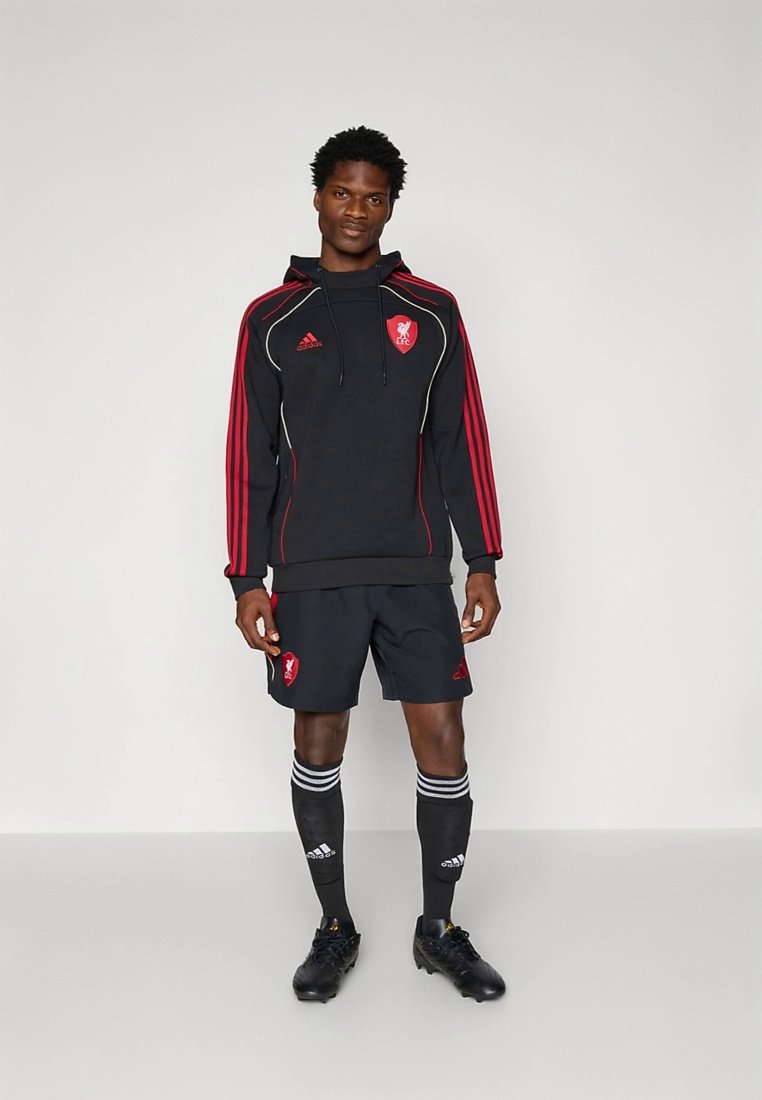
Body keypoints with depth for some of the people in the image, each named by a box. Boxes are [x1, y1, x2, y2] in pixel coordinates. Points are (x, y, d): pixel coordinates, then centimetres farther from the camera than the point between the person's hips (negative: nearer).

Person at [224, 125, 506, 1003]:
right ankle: (334, 928, 25)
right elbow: (251, 457, 3)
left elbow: (462, 444, 6)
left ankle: (439, 929, 20)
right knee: (318, 744, 6)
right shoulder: (272, 320, 5)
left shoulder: (431, 313, 7)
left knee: (442, 739, 0)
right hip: (312, 576, 0)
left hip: (415, 569, 1)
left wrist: (482, 562, 1)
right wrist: (248, 581, -2)